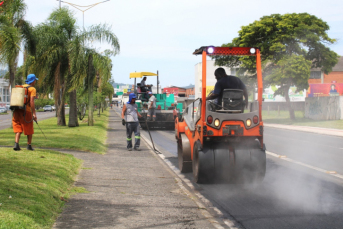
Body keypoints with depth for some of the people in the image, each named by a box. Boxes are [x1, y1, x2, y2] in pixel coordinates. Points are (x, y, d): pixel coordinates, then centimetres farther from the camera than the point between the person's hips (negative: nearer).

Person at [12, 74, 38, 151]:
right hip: (26, 110, -5)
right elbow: (32, 101, -15)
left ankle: (16, 144, -12)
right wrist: (34, 113, -17)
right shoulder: (32, 89, -4)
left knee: (18, 128, 5)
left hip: (17, 110, 5)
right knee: (29, 129, 9)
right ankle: (29, 145, 16)